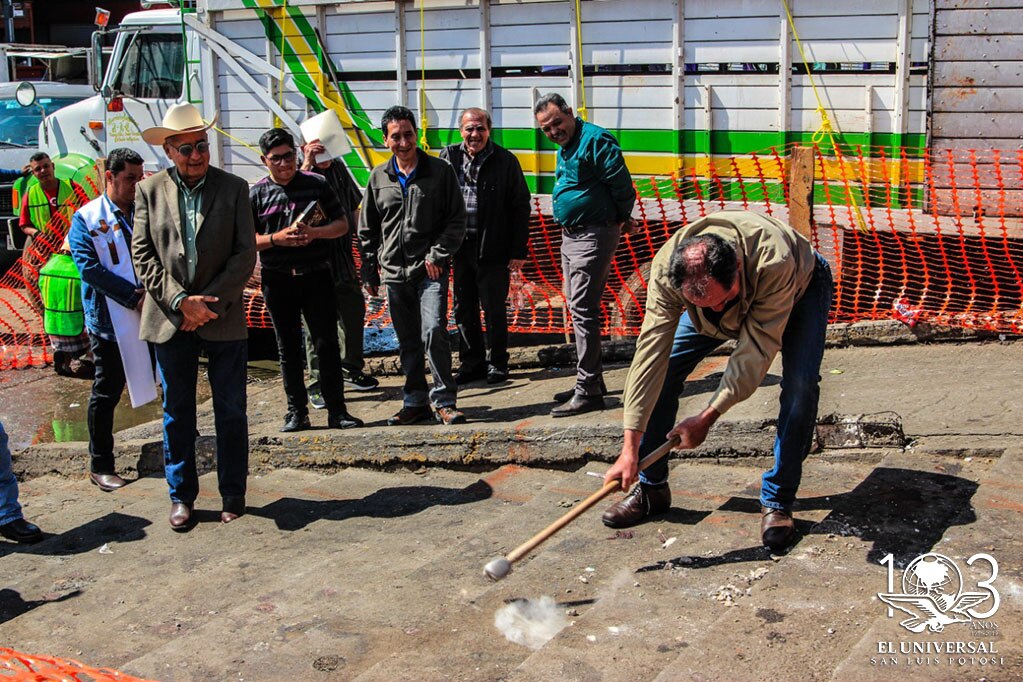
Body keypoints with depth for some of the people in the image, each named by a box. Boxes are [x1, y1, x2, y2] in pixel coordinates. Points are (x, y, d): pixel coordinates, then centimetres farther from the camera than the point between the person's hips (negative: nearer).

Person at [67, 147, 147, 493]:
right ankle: (100, 465, 18)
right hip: (109, 320, -4)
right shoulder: (86, 218, -4)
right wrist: (134, 297, -21)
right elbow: (89, 267, -14)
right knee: (107, 394, 7)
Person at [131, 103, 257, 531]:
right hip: (170, 319, 1)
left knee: (231, 411, 5)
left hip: (223, 317, 0)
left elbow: (245, 254, -3)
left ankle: (233, 494, 18)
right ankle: (181, 496, 21)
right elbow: (142, 255, -1)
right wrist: (181, 300, -12)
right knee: (177, 412, 9)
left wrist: (210, 302, -12)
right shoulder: (149, 190, 3)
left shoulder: (233, 188, 1)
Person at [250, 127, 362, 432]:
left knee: (327, 344, -1)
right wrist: (276, 238, -15)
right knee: (288, 349, 7)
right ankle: (297, 411, 16)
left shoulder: (316, 184, 5)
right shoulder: (256, 194, 5)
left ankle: (336, 410, 6)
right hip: (277, 281, 1)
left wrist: (316, 232, -12)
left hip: (316, 277, -1)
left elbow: (342, 224, 6)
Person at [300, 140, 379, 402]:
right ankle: (318, 383, 10)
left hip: (343, 258, 6)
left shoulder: (338, 168, 10)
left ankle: (351, 370, 32)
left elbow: (353, 209, 21)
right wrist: (307, 165, -30)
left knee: (353, 314, 15)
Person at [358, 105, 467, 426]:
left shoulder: (440, 171, 1)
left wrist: (437, 255, -8)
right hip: (394, 272, 4)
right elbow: (367, 229, 15)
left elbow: (457, 220, 2)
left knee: (434, 332, -16)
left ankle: (444, 400, -4)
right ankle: (415, 402, 20)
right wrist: (369, 272, 12)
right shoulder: (379, 177, 9)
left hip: (430, 270, -4)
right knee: (407, 341, 9)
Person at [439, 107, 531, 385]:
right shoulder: (449, 157, 5)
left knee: (494, 310, 5)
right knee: (463, 310, 11)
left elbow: (520, 207, -3)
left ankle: (497, 363, 20)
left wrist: (518, 251, -7)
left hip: (493, 251, -4)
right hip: (461, 248, 4)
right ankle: (471, 362, 25)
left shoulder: (505, 161, -4)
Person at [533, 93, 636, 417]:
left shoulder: (595, 140, -17)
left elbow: (621, 183, -18)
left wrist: (622, 218, -3)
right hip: (570, 235, 10)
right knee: (577, 308, 15)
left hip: (593, 236, -10)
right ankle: (589, 380, 25)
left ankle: (589, 392, -7)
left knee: (583, 311, -11)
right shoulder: (565, 147, 14)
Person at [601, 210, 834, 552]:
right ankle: (651, 488, 6)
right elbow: (650, 352, -36)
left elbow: (756, 352, -38)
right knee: (662, 368, -9)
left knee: (801, 383, -26)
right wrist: (630, 448, -38)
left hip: (801, 286, -3)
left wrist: (706, 418, -38)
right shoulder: (667, 269, -36)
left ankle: (777, 502, -9)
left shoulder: (774, 263, -46)